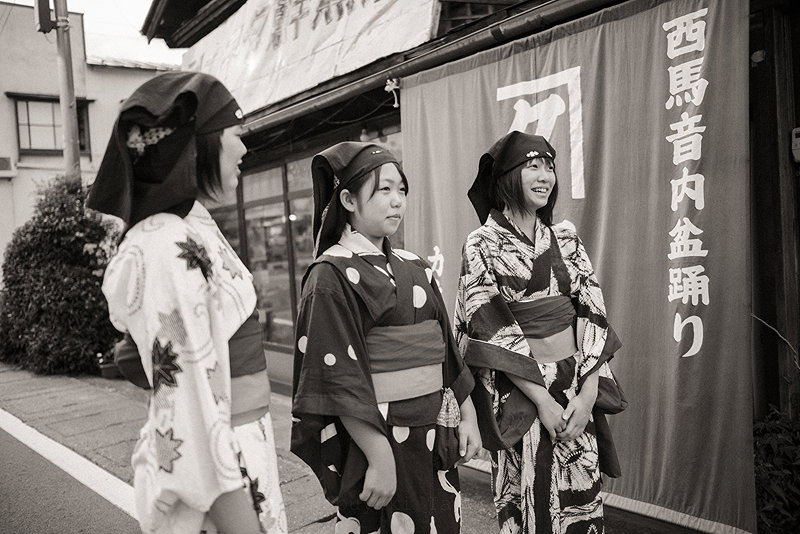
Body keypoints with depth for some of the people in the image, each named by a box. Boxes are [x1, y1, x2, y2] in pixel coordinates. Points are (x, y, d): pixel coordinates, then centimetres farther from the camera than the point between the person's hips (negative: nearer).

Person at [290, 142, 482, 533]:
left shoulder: (415, 269, 10)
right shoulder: (332, 274, -12)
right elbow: (341, 380, -18)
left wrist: (468, 415, 10)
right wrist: (380, 457, -20)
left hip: (434, 438, 7)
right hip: (376, 440, -6)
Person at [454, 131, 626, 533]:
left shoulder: (565, 240, 7)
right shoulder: (482, 245, -6)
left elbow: (591, 315, 1)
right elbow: (492, 330, -12)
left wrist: (588, 393, -9)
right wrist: (543, 399, -14)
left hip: (576, 387, 4)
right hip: (519, 393, -4)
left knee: (582, 498, 12)